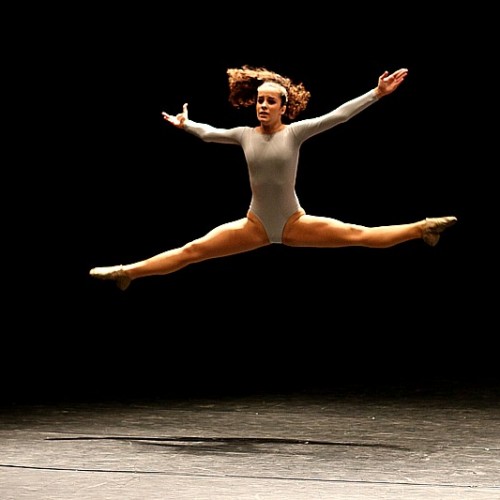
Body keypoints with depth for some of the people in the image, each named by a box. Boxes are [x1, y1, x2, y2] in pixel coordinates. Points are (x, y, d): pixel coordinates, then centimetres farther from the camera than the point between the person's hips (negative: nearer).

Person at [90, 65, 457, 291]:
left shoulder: (295, 132, -8)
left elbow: (338, 116, -14)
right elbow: (209, 133, 21)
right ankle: (127, 273, -2)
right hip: (255, 226, 2)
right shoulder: (245, 135, 0)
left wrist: (377, 94, -18)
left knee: (358, 235, -9)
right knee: (192, 251, -2)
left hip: (295, 223, -2)